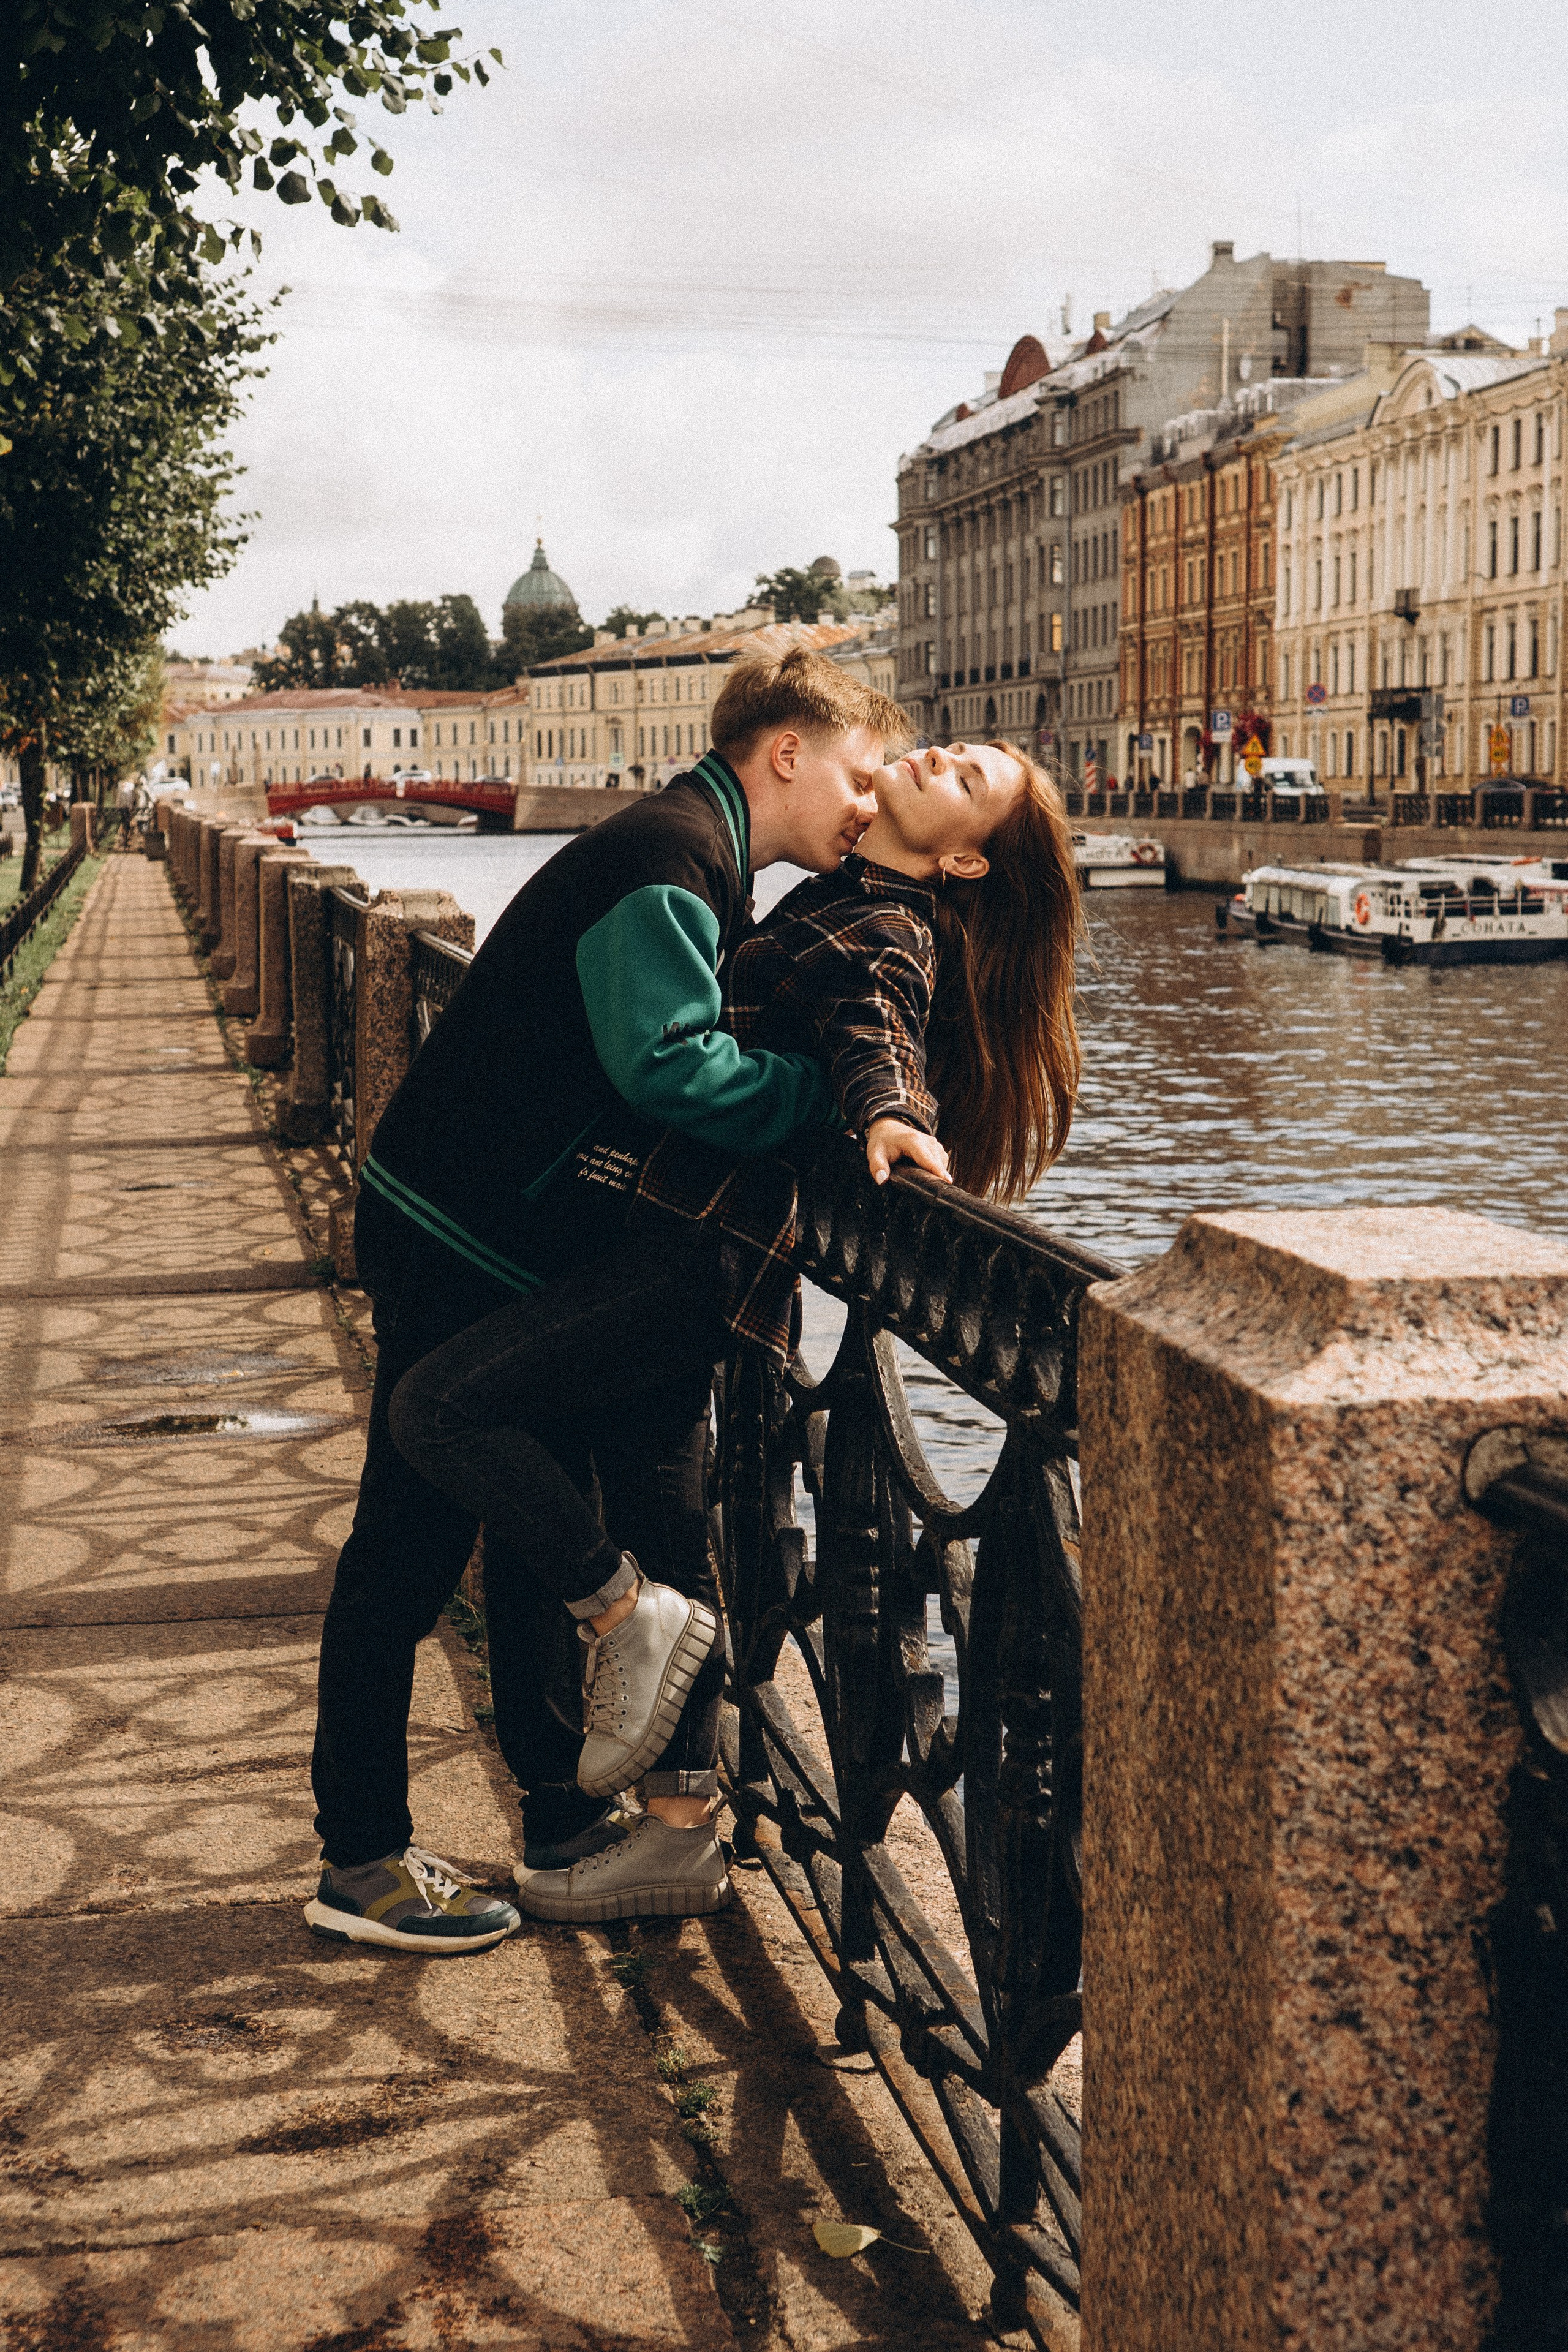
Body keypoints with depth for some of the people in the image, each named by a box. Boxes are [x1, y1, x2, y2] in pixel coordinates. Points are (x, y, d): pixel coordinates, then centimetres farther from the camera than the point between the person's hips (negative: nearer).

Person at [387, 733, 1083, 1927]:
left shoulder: (890, 933, -9)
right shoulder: (836, 900, 18)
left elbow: (874, 1019, -31)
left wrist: (892, 1108, -49)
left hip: (696, 1247, -10)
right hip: (677, 1240, 10)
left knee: (441, 1404, -20)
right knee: (666, 1528, 13)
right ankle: (680, 1824, 22)